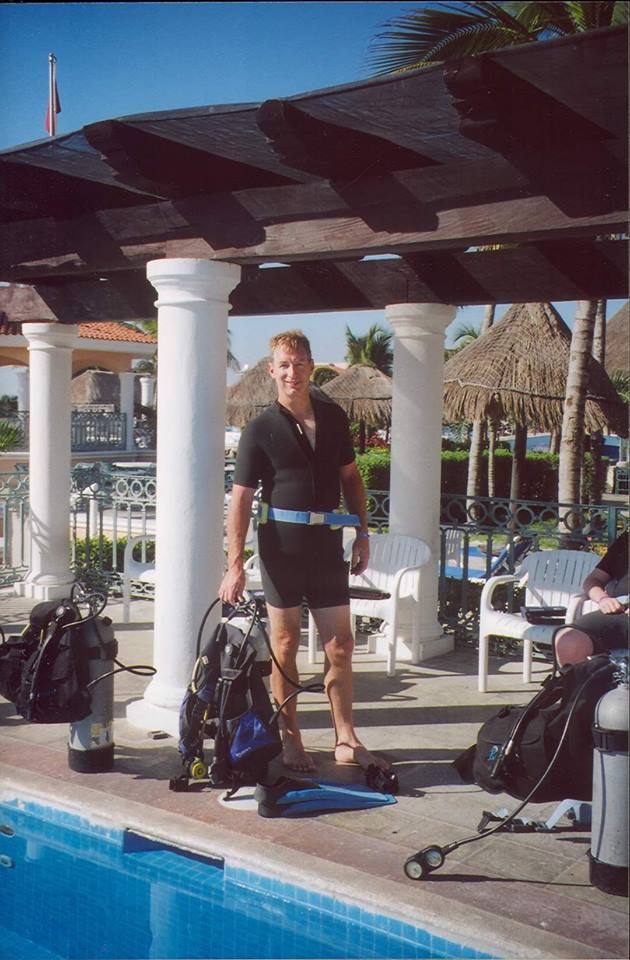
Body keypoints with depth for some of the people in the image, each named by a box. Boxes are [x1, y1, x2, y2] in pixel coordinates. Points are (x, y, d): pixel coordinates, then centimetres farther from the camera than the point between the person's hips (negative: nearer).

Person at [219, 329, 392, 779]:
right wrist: (235, 564, -12)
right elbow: (241, 500, -7)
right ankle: (290, 740, 18)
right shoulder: (260, 431, -6)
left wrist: (362, 532, 10)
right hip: (282, 549, -4)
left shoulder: (334, 418, 7)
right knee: (286, 646, 6)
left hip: (328, 546, 4)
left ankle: (346, 741, 15)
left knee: (341, 647, 5)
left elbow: (350, 476, 17)